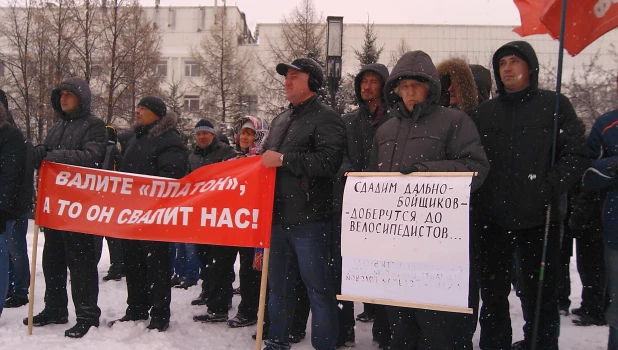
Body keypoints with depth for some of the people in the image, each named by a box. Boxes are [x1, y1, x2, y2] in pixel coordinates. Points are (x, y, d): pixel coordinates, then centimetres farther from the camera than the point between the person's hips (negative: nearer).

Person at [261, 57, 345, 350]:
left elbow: (329, 161, -20)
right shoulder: (280, 120, 20)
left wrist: (284, 159, -18)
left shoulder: (326, 118, -5)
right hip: (277, 216, 8)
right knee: (278, 284, 17)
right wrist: (260, 158, 10)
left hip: (309, 218, -8)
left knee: (318, 287, 0)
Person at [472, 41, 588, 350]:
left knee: (538, 291, 6)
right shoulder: (485, 111, 13)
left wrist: (550, 189, -16)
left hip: (540, 219, -3)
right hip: (494, 218, 3)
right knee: (493, 291, 11)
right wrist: (479, 198, -2)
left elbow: (576, 155, -3)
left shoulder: (554, 105, 3)